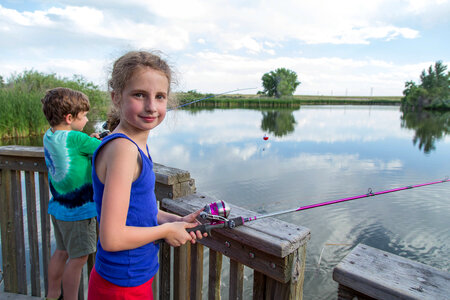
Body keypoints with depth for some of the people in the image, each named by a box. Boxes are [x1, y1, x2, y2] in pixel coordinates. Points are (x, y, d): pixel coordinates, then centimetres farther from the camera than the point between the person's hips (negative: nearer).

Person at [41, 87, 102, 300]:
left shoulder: (48, 136, 3)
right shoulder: (75, 138, -22)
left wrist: (89, 141, 3)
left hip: (58, 207, 9)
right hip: (78, 210, -8)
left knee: (61, 252, 22)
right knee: (79, 257, 4)